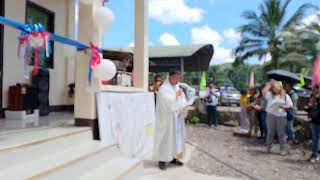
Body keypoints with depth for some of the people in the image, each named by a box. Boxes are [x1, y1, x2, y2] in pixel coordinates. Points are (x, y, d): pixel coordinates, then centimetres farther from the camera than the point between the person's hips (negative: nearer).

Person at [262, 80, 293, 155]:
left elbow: (290, 105, 2)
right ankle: (268, 147, 21)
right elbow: (264, 91, -10)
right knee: (270, 132, 9)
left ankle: (284, 149, 12)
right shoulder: (270, 95, 8)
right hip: (271, 115, 1)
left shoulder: (285, 96, 8)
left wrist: (283, 106, -17)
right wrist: (269, 84, -2)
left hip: (281, 116, 0)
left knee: (281, 133, 3)